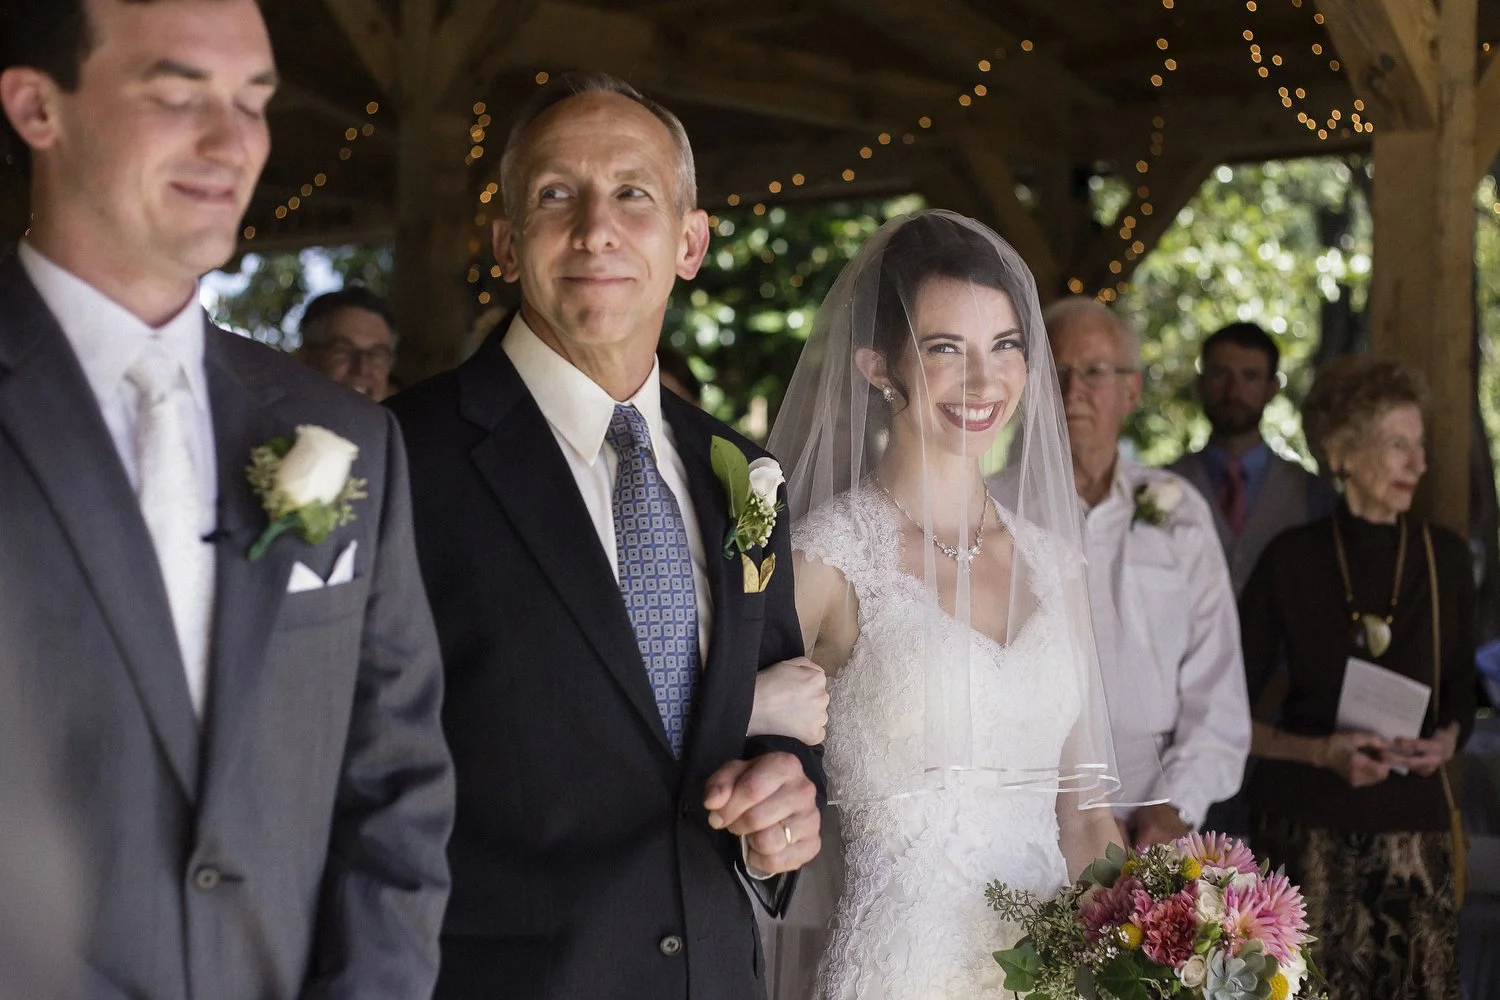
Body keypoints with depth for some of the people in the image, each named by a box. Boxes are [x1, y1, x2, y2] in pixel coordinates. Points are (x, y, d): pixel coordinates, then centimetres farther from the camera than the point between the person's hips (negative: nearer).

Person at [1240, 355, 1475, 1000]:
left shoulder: (1444, 558, 7)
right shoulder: (1291, 560, -1)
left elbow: (1460, 692, 16)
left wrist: (1446, 740, -5)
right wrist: (1319, 750, -13)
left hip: (1413, 823, 2)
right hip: (1307, 823, -2)